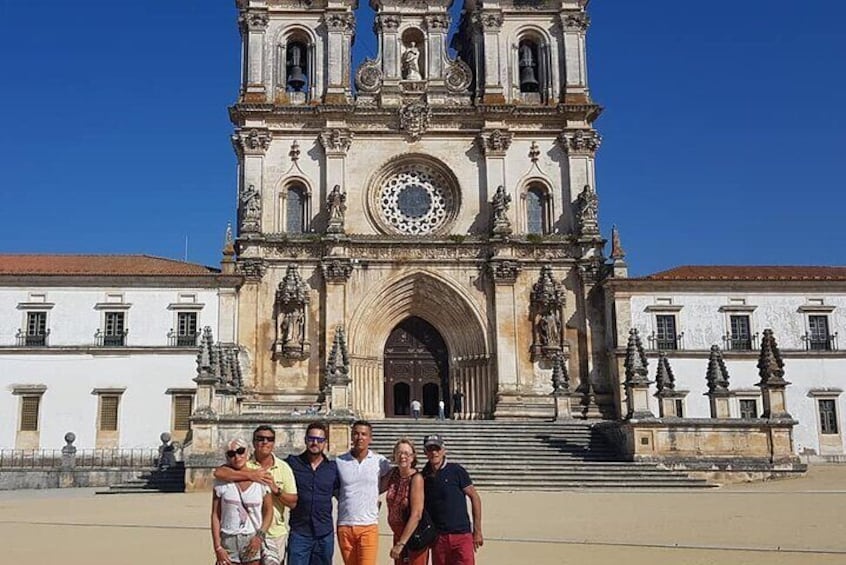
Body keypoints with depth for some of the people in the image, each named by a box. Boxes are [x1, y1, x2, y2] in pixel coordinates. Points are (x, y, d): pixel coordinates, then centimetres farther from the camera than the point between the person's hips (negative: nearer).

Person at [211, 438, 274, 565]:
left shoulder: (260, 480, 2)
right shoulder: (222, 481, 2)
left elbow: (268, 511, 6)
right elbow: (215, 515, 2)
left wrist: (260, 536, -7)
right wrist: (218, 547, -4)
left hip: (253, 541, 0)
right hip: (228, 541, 0)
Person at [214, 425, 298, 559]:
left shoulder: (284, 468, 2)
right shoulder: (245, 463, -5)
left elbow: (293, 503, 2)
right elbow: (218, 473, -24)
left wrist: (276, 490, -16)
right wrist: (250, 475, -27)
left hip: (276, 534, 2)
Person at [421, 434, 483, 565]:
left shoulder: (456, 471, -4)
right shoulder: (423, 477, 6)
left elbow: (474, 497, -1)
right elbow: (421, 508, 14)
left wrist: (477, 531, -3)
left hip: (462, 535, -4)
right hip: (437, 538, 4)